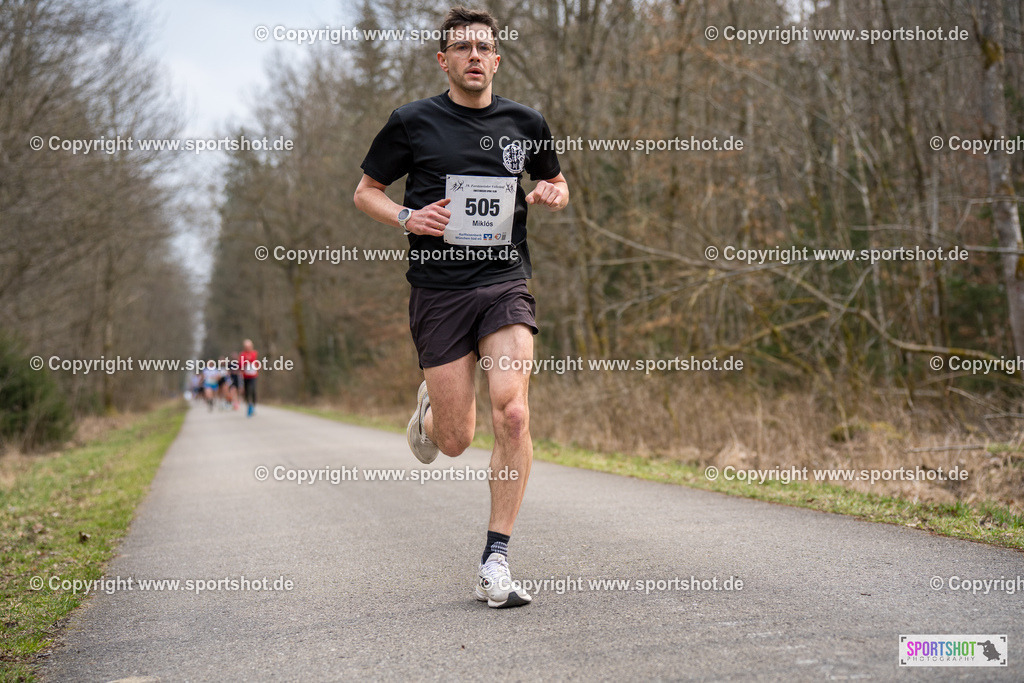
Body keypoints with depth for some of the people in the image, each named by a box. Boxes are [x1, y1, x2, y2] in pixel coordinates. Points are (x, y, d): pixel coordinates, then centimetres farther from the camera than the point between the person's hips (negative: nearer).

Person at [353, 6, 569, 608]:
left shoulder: (526, 123, 9)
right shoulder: (413, 122, 3)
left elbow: (556, 183, 25)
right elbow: (366, 191, 11)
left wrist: (553, 194, 1)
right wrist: (407, 217, -8)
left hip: (506, 286, 1)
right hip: (439, 292, -1)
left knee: (513, 414, -19)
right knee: (456, 442, -1)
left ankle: (496, 563, -9)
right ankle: (430, 409, 39)